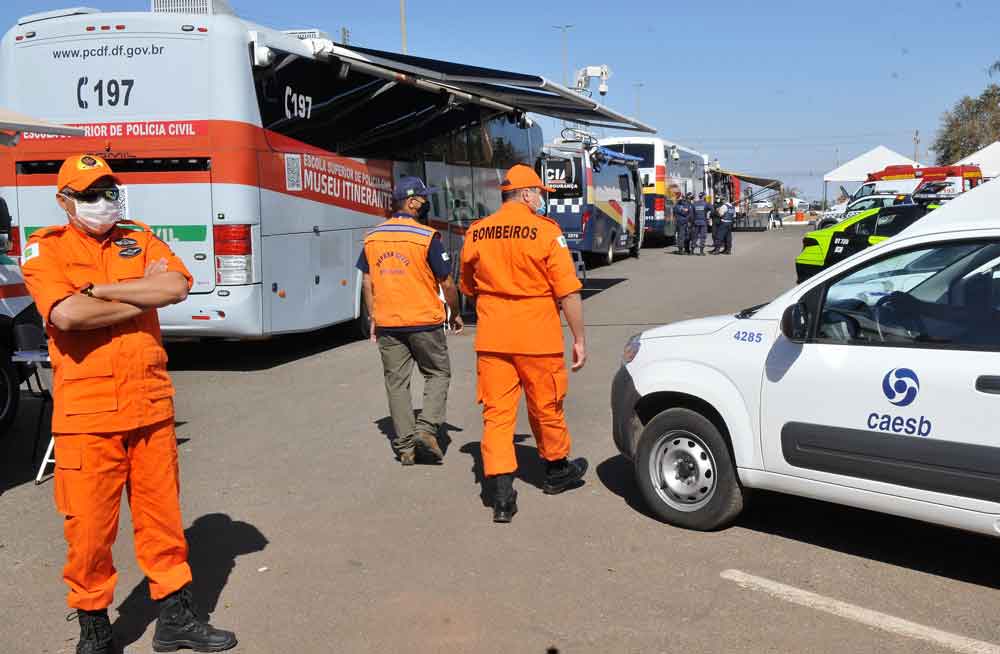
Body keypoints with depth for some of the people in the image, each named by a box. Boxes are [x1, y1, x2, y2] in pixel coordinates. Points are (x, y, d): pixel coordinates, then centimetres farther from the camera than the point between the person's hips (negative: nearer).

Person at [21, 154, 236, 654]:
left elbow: (177, 287, -7)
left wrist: (101, 289, -10)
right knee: (89, 525, 4)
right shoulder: (46, 248, 2)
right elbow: (66, 314, -17)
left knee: (161, 514, 11)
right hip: (86, 411, -3)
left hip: (152, 405, 3)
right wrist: (142, 295, -7)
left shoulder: (139, 239, 12)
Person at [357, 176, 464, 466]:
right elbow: (447, 283, -7)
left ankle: (404, 446, 13)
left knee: (396, 382, 10)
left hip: (387, 324, 4)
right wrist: (455, 314, 7)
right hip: (425, 322, -4)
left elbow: (367, 282, 9)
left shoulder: (373, 238, 4)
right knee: (438, 373, 14)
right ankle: (427, 428, -1)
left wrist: (373, 317, 17)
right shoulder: (427, 237, -11)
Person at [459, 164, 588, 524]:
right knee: (546, 407, 16)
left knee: (496, 412, 6)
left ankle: (502, 495, 1)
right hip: (537, 336, -2)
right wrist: (579, 338, -3)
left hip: (491, 338, 3)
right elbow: (568, 292, -11)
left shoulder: (475, 233, 4)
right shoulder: (545, 230, -9)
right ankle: (556, 471, 37)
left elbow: (468, 288, 17)